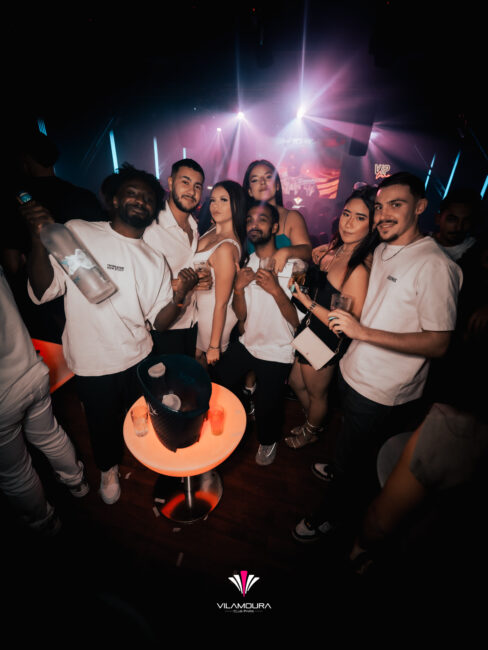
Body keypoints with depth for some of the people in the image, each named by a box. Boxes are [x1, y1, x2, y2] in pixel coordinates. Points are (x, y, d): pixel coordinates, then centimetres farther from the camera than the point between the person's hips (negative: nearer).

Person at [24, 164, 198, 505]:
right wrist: (39, 239, -25)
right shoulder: (76, 233, -8)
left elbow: (159, 321, -3)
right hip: (91, 364, -2)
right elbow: (43, 292, -12)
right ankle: (109, 468, 54)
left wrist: (179, 296, -21)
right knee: (103, 424, 20)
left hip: (139, 360, 3)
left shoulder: (155, 260, 0)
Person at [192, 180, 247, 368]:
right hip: (201, 307, 8)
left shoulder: (225, 248, -31)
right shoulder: (213, 231, -4)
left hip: (214, 315, -8)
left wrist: (214, 346, -18)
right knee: (195, 355, 28)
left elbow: (221, 303, -25)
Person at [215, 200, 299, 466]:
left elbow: (296, 320, -16)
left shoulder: (293, 266, -13)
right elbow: (241, 315, -2)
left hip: (277, 354, -4)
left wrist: (275, 289, -29)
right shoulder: (246, 264, 3)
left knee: (267, 407, 4)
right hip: (246, 344, 5)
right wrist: (238, 287, -19)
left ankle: (268, 441, 41)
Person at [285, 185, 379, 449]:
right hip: (308, 328, 9)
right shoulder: (335, 248, -2)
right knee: (296, 382, 28)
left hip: (326, 341, -8)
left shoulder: (360, 269, -28)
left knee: (316, 394, 20)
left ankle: (310, 432, 53)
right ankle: (314, 424, 57)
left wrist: (309, 303, -25)